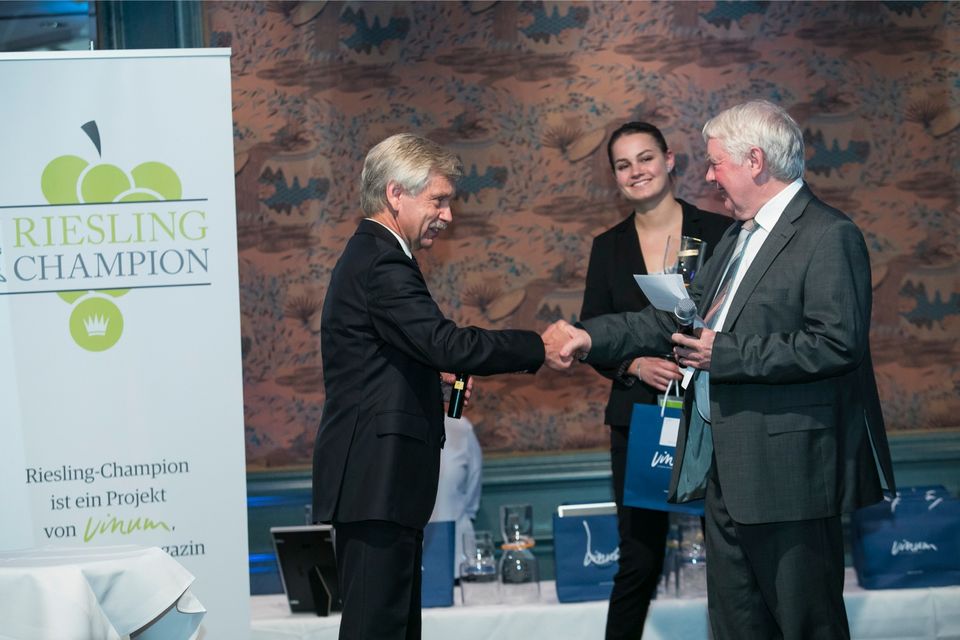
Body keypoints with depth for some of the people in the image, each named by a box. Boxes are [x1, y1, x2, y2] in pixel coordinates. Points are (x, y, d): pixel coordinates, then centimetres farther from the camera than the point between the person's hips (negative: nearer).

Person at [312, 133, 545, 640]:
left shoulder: (368, 256, 19)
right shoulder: (383, 265, -16)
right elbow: (446, 343, -25)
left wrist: (436, 377, 9)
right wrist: (540, 346, -17)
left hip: (374, 475, 11)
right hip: (377, 478, -11)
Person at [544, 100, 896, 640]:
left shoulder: (831, 237, -12)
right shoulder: (739, 237, 19)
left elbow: (838, 344, -22)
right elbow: (680, 318, 20)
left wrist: (725, 353, -19)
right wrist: (589, 338, 10)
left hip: (790, 470, -9)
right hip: (726, 471, 9)